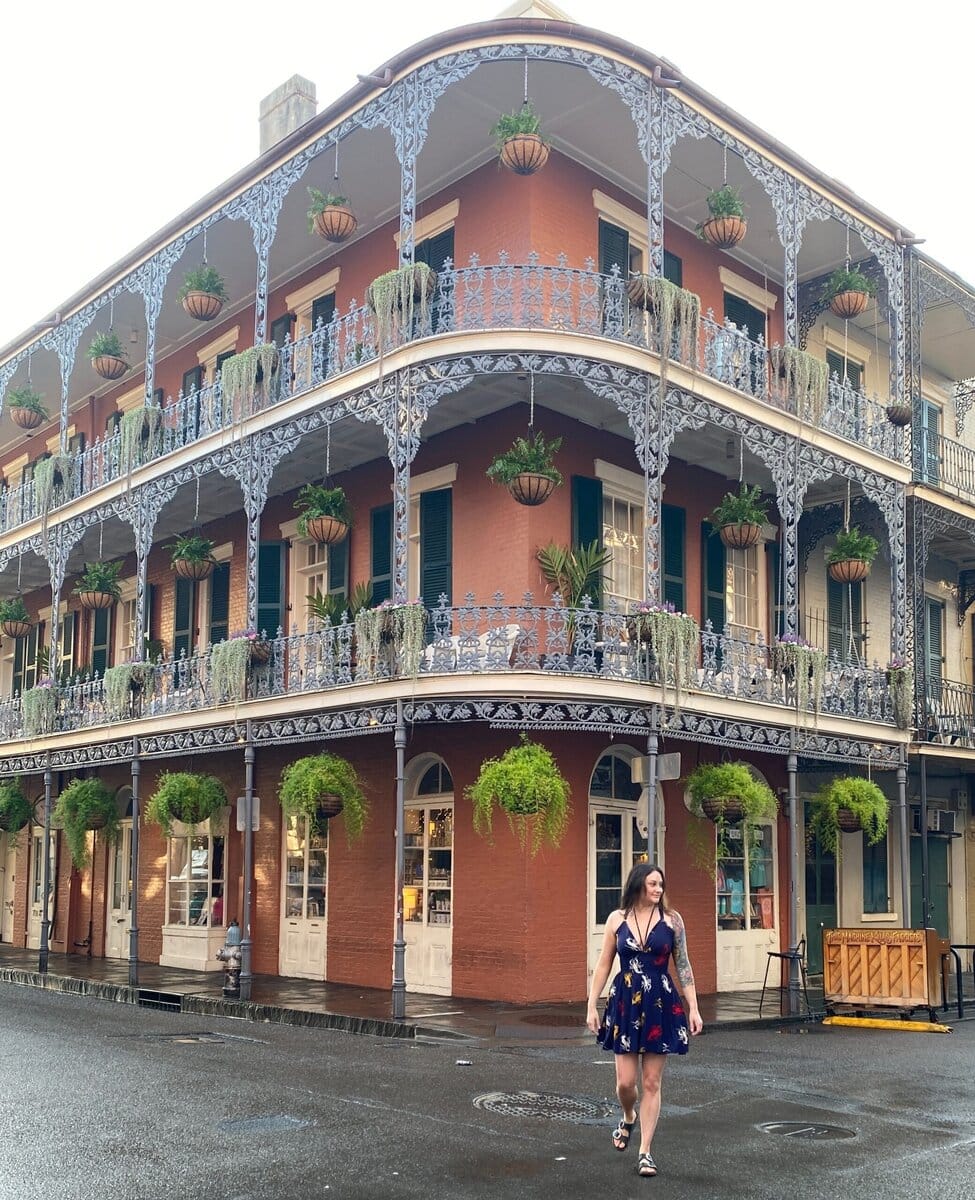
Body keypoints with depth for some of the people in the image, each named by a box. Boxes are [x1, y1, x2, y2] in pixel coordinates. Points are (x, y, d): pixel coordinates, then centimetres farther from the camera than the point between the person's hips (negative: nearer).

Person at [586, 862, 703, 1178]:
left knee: (652, 1083, 3)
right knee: (625, 1081, 2)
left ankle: (645, 1151, 15)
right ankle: (628, 1117, 36)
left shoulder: (671, 919, -2)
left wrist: (693, 1008, -1)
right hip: (625, 1004, 1)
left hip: (661, 1006, -1)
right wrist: (591, 1006, 2)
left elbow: (683, 966, 2)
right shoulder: (617, 919, 0)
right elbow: (603, 965, 5)